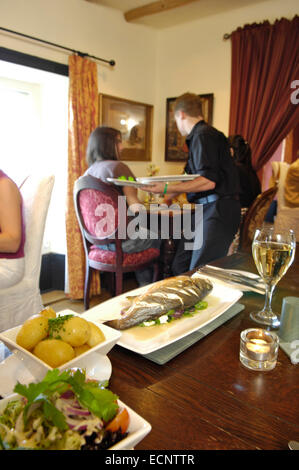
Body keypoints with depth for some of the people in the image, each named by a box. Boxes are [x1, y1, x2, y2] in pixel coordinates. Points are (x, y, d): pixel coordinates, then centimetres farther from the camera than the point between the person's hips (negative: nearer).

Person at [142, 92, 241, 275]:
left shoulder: (203, 135, -9)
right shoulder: (199, 135, 22)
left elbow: (208, 181, -19)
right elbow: (194, 179, 33)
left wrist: (167, 189, -17)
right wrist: (168, 196, 46)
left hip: (218, 210, -10)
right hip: (208, 210, 10)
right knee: (180, 266, 8)